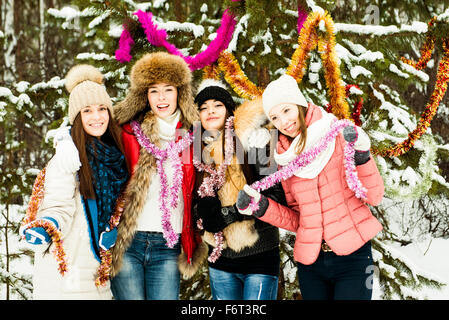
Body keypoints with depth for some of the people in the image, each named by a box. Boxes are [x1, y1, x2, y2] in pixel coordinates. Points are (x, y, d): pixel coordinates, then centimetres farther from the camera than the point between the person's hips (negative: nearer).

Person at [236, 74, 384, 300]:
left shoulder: (340, 138, -3)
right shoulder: (285, 159, 8)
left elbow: (374, 196, -6)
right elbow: (296, 220, 12)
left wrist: (361, 155, -19)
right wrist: (262, 208, -3)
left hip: (352, 257, -4)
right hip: (310, 263, 4)